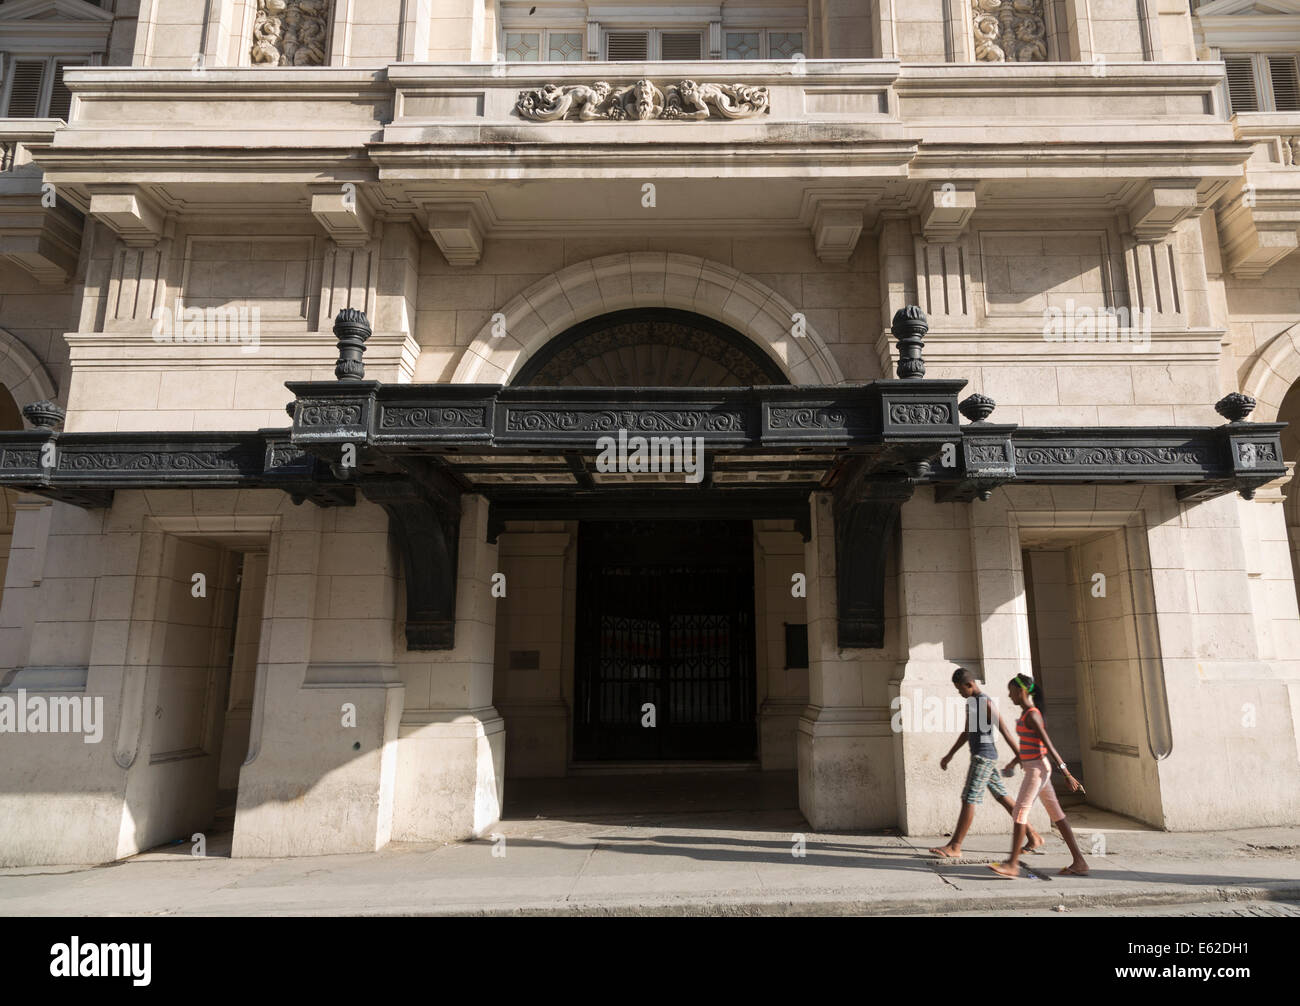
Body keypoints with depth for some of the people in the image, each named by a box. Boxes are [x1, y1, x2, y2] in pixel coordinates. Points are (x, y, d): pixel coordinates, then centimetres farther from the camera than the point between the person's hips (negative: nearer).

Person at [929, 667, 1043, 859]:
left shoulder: (985, 703, -14)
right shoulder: (970, 703, 15)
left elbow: (1005, 732, -15)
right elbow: (967, 733, 23)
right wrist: (950, 755, 24)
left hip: (984, 757, -10)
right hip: (982, 757, 10)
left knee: (968, 800, -10)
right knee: (1003, 798, 13)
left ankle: (954, 847, -9)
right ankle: (1034, 837, 22)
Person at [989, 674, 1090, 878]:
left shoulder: (1032, 715, -16)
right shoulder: (1027, 713, 13)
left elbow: (1048, 746, -19)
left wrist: (1067, 774, -20)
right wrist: (1014, 762, 32)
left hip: (1037, 769, -10)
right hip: (1035, 768, 10)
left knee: (1020, 810, -8)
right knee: (1056, 813, 10)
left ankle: (1012, 864, -6)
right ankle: (1079, 862, 14)